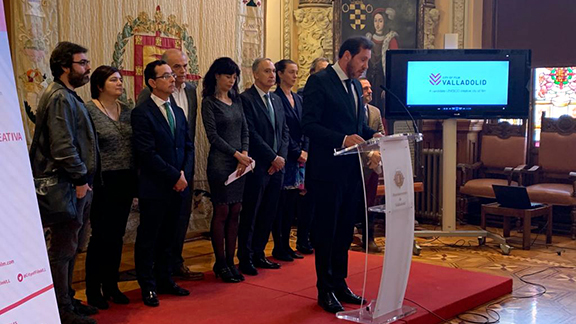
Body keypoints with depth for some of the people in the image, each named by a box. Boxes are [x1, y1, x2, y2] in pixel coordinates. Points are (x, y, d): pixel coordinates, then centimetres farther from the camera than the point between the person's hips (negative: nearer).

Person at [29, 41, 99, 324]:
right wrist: (80, 178, -18)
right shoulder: (59, 98, -14)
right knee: (63, 249, -3)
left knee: (69, 247, 17)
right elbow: (62, 145, -23)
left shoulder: (70, 97, 18)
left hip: (79, 184, 10)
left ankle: (68, 301, 27)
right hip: (68, 186, -10)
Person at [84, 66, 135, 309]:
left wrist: (136, 179, 7)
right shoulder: (89, 110, -8)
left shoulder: (126, 111, 9)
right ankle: (93, 290, 15)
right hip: (102, 183, -5)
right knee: (101, 236, 1)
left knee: (117, 236, 12)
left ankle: (111, 285, 25)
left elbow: (134, 145, 11)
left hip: (125, 182, 5)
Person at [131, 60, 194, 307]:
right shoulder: (142, 113, -10)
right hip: (154, 188, -6)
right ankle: (148, 287, 16)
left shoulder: (178, 112, 13)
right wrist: (175, 176, -14)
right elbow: (148, 153, -17)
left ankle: (165, 281, 27)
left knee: (168, 237, 15)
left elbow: (188, 147, 13)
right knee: (148, 239, 5)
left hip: (178, 186, 7)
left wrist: (184, 174, -3)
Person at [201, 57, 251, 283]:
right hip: (220, 162, -6)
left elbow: (245, 130, 11)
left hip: (240, 162, 6)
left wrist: (244, 155, -4)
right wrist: (237, 155, -12)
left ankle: (230, 261, 13)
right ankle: (220, 264, 7)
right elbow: (213, 136, -10)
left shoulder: (236, 100, 14)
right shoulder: (209, 102, -3)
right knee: (222, 212, -3)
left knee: (235, 213, 6)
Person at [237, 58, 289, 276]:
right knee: (250, 214, 2)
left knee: (269, 214, 11)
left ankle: (258, 254, 23)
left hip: (277, 166, 7)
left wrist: (281, 157, 0)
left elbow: (284, 131, 15)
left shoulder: (276, 100, 16)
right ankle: (245, 258, 12)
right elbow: (251, 134, -15)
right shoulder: (246, 99, -8)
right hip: (258, 166, -7)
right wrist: (273, 157, -13)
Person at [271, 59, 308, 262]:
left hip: (299, 158, 7)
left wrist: (305, 151, 0)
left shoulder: (298, 99, 16)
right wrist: (297, 152, -12)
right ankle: (279, 247, 5)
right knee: (281, 203, -3)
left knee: (292, 203, 9)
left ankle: (286, 245, 17)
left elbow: (304, 129, 14)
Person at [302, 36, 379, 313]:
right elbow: (309, 125, -18)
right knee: (326, 230, 3)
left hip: (351, 169, 8)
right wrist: (343, 139, -27)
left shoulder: (355, 85, 14)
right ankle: (325, 290, 14)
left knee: (345, 229, 14)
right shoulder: (319, 81, -10)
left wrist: (375, 137, 0)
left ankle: (339, 283, 26)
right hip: (328, 169, -8)